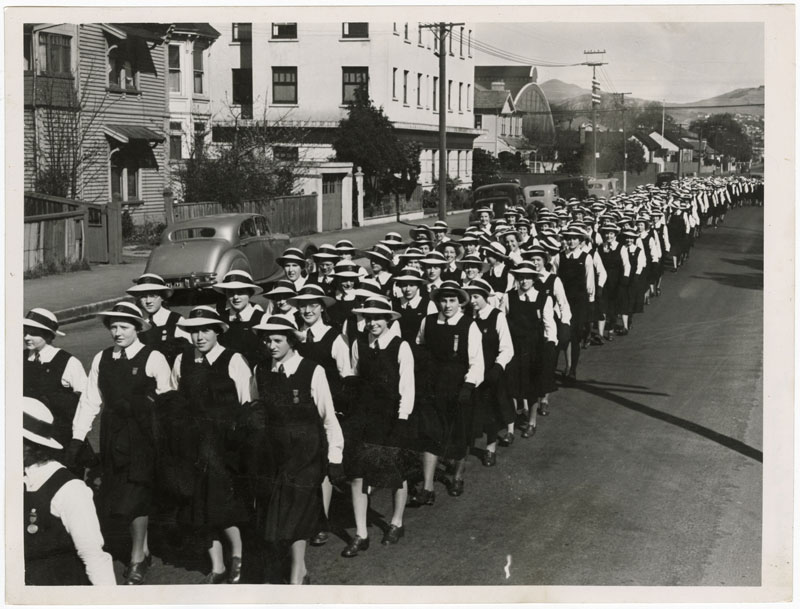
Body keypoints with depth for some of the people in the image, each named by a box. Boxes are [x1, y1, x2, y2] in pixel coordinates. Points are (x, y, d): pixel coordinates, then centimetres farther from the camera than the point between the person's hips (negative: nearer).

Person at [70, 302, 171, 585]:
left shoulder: (153, 359, -7)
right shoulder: (101, 359, 6)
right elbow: (90, 401, 6)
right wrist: (77, 437, -1)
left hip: (144, 435, -5)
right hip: (113, 436, 5)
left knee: (136, 497, -7)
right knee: (117, 496, 9)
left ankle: (137, 561, 4)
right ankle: (144, 551, 23)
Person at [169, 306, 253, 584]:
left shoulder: (233, 361, -6)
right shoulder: (181, 361, 7)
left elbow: (247, 403, -5)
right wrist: (179, 434, 8)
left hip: (225, 442, -5)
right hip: (192, 441, 5)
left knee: (220, 501, -10)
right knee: (199, 505, 8)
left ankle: (236, 552, 16)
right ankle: (217, 567, 21)